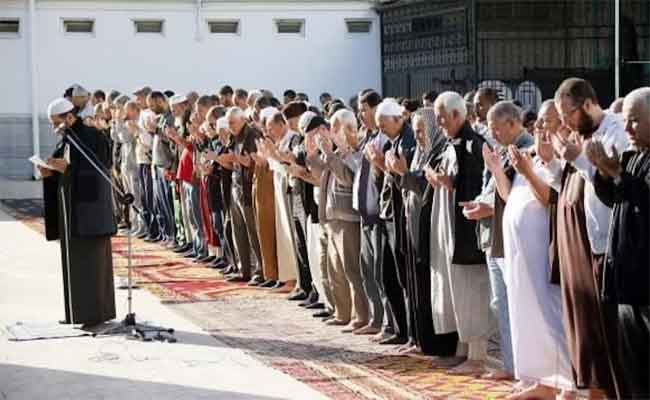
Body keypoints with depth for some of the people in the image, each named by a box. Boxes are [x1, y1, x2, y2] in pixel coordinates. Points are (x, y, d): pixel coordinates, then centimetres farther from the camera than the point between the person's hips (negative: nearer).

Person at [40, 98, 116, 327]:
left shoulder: (91, 137, -12)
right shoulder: (67, 141, 13)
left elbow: (99, 171, -17)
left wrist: (67, 168, -24)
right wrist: (51, 172, -1)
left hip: (88, 207, -9)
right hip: (72, 207, 9)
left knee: (89, 259, -6)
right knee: (75, 260, 10)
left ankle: (93, 312, -2)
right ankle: (80, 311, 16)